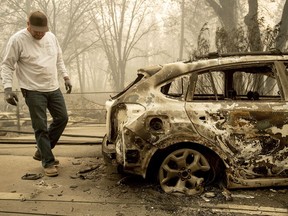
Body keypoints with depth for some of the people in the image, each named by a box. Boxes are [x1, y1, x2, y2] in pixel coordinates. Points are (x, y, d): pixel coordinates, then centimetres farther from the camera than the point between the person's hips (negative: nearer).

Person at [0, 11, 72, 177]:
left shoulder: (51, 37, 6)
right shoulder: (17, 40, -10)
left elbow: (59, 59, 19)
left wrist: (65, 76, 11)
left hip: (54, 88, 6)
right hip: (33, 91, -6)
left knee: (62, 118, 8)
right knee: (41, 128, -4)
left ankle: (42, 152, 24)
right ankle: (48, 162, 7)